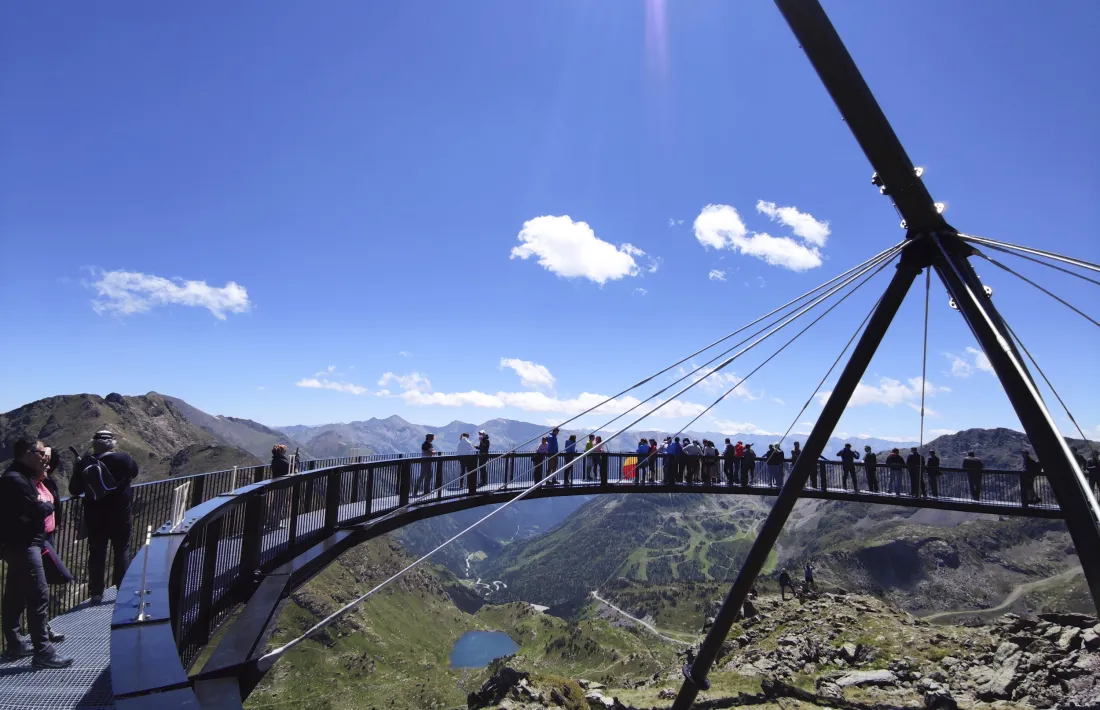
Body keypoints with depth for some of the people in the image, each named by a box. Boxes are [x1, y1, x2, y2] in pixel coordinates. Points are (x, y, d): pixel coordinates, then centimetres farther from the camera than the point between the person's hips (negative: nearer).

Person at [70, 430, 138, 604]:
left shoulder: (84, 463, -5)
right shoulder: (123, 459, -12)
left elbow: (74, 490, 2)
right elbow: (134, 472, 9)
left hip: (95, 517, 2)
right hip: (120, 515, -2)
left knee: (96, 553, 9)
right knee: (122, 551, 9)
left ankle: (96, 593, 13)